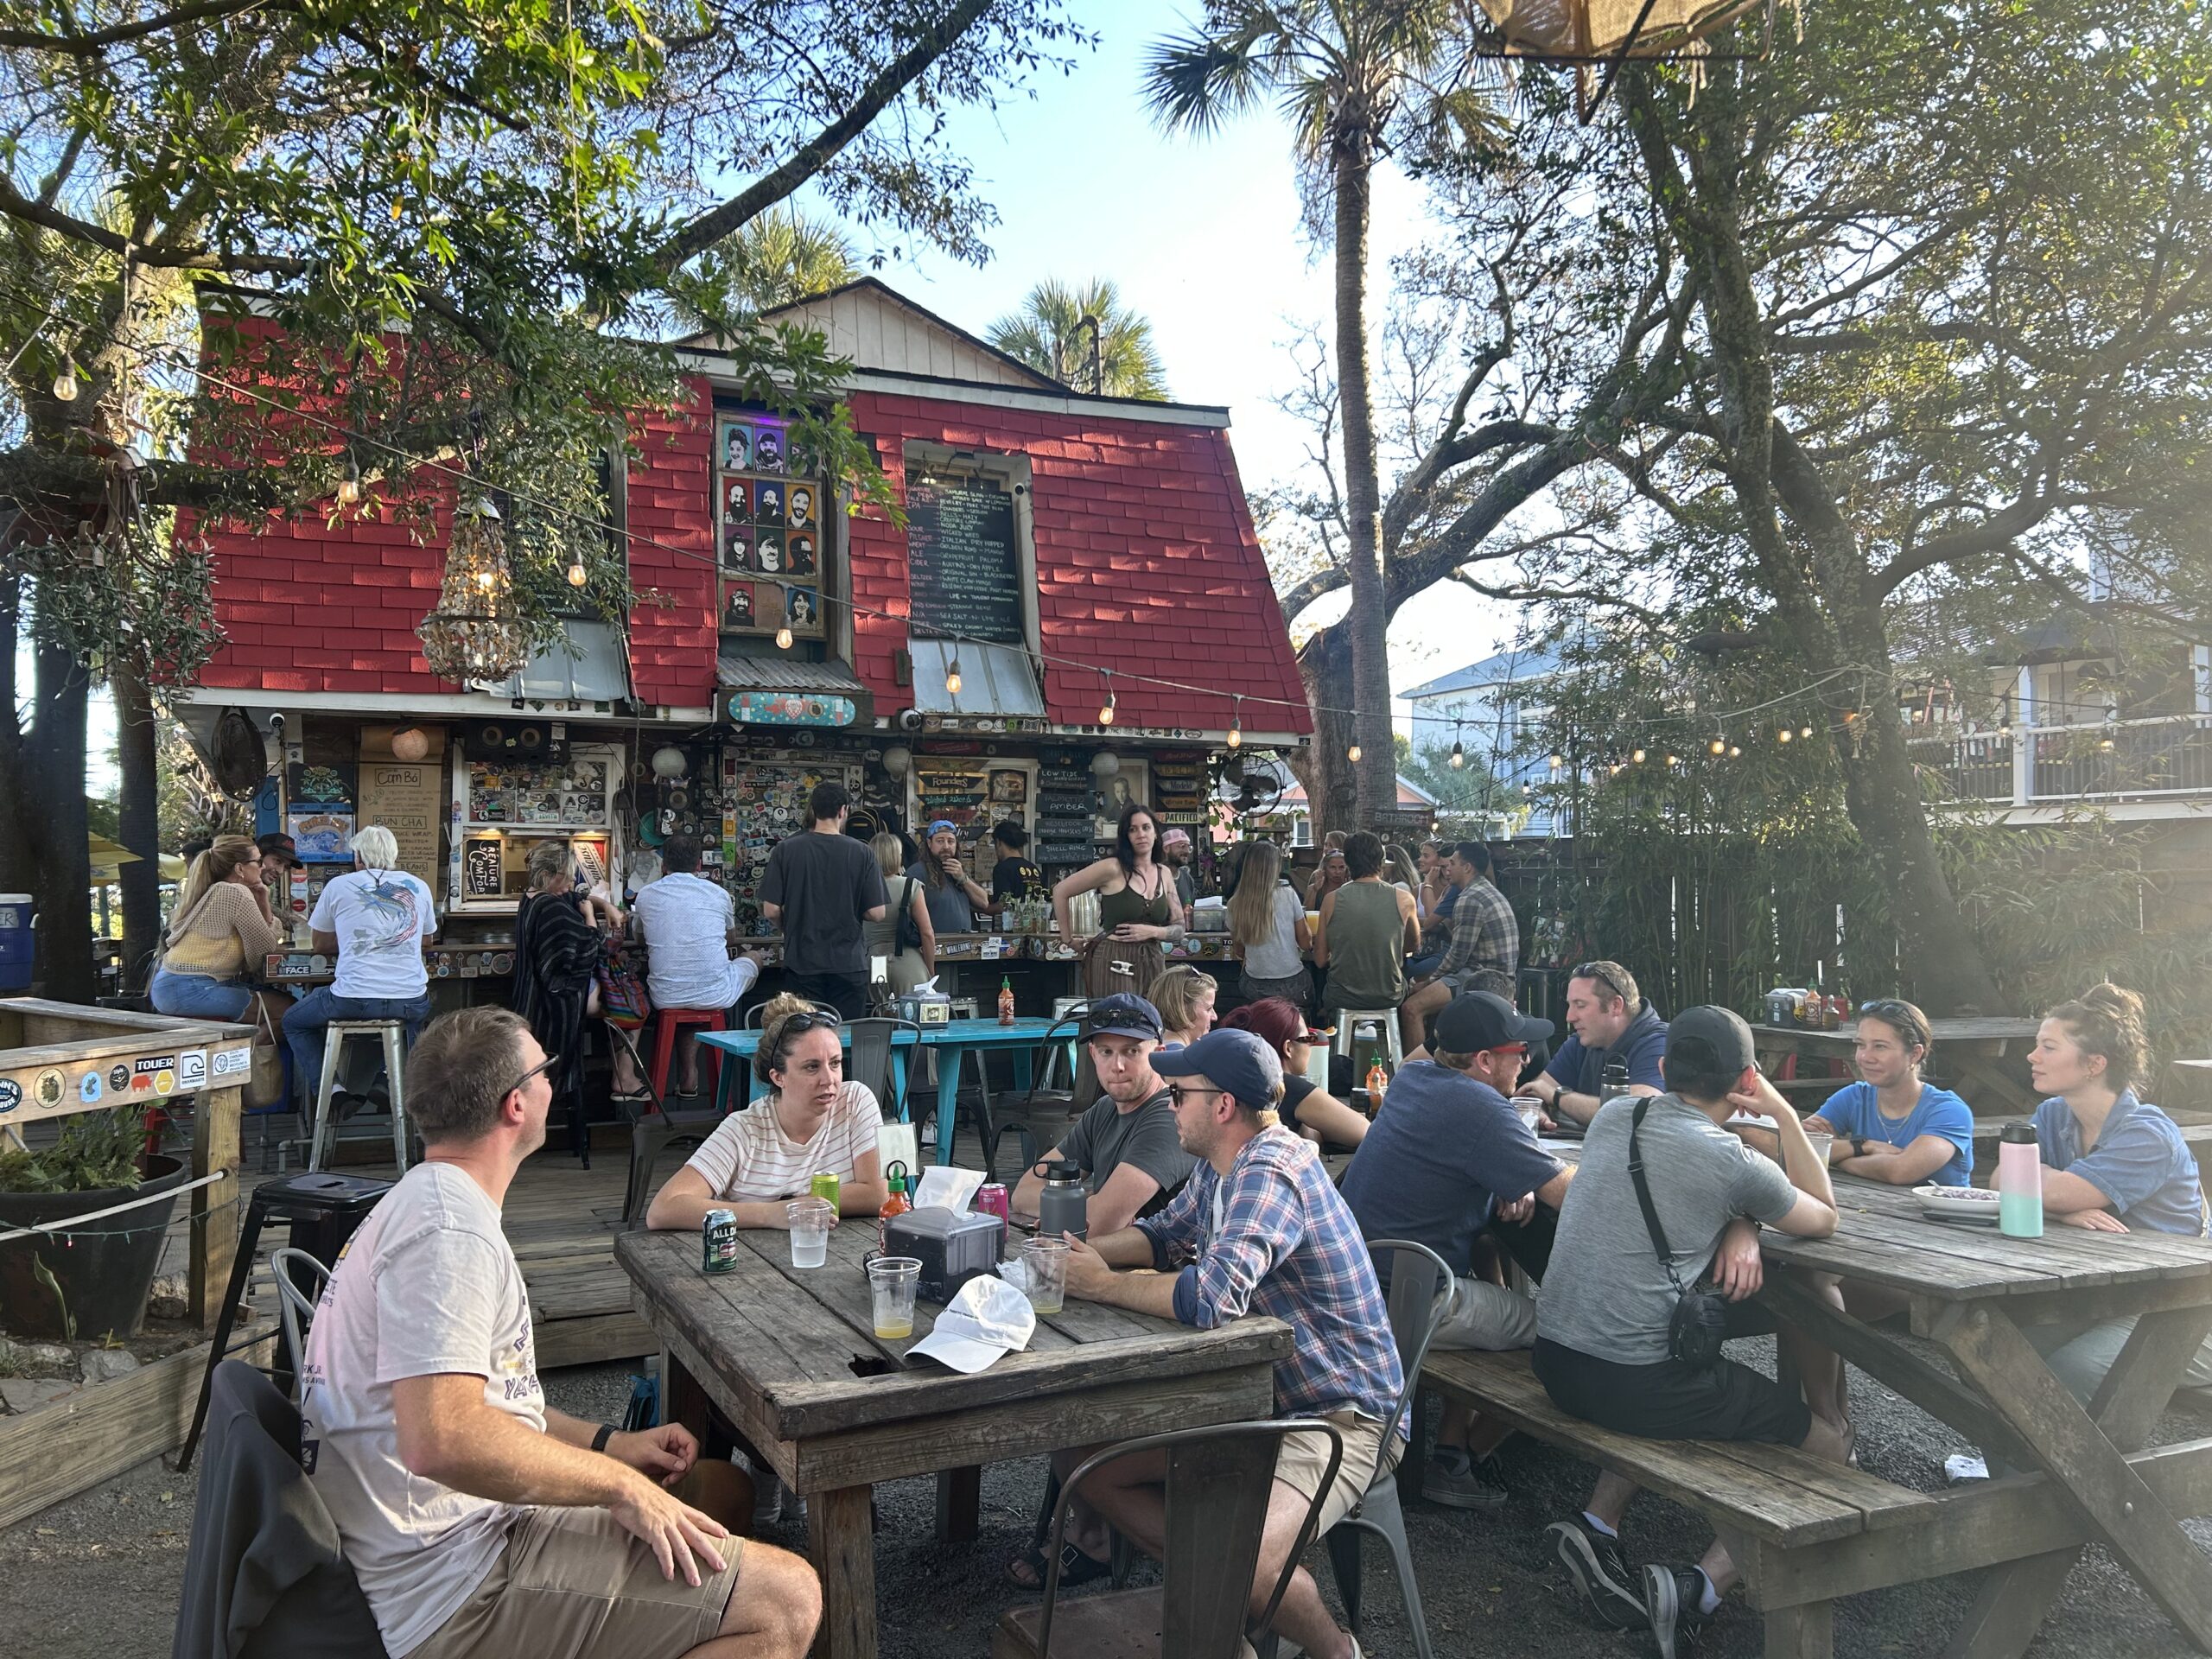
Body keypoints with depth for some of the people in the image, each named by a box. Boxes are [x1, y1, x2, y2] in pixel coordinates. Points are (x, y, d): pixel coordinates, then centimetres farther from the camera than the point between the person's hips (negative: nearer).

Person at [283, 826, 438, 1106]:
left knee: (293, 1021, 25)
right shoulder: (418, 887, 11)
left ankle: (325, 1086, 8)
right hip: (411, 1000, 3)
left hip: (352, 999, -3)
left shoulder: (339, 886, 4)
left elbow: (320, 944, 16)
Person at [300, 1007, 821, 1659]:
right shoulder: (451, 1228, -20)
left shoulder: (423, 1202, 15)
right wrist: (620, 1484, -21)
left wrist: (606, 1444, 12)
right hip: (456, 1592, -11)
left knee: (724, 1487, 20)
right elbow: (442, 1439, -33)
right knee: (787, 1601, -18)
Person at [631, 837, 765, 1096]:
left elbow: (638, 936, 25)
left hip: (665, 997, 2)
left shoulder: (646, 894, 4)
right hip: (715, 996, -2)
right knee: (752, 958, 27)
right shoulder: (718, 893, 4)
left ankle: (690, 1071, 20)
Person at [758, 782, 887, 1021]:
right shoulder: (861, 853, -5)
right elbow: (877, 913, -5)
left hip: (802, 963, 0)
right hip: (849, 963, 0)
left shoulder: (786, 849, -4)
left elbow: (771, 911, -5)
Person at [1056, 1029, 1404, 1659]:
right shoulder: (1221, 1165, 4)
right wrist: (1085, 1250, -1)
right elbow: (1167, 1233, 18)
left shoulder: (1270, 1173, -25)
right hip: (1251, 1394, 10)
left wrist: (1102, 1283, -22)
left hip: (1339, 1416, -10)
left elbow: (1212, 1297, -37)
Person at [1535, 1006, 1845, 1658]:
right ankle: (1700, 1589, -2)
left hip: (1554, 1360, 7)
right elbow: (1824, 1219, 8)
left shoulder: (1612, 1115, 5)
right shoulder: (1734, 1162, -11)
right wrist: (1786, 1115, 9)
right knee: (1831, 1444, 12)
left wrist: (1740, 1227, 1)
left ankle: (1597, 1524, 19)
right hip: (1635, 1380, -6)